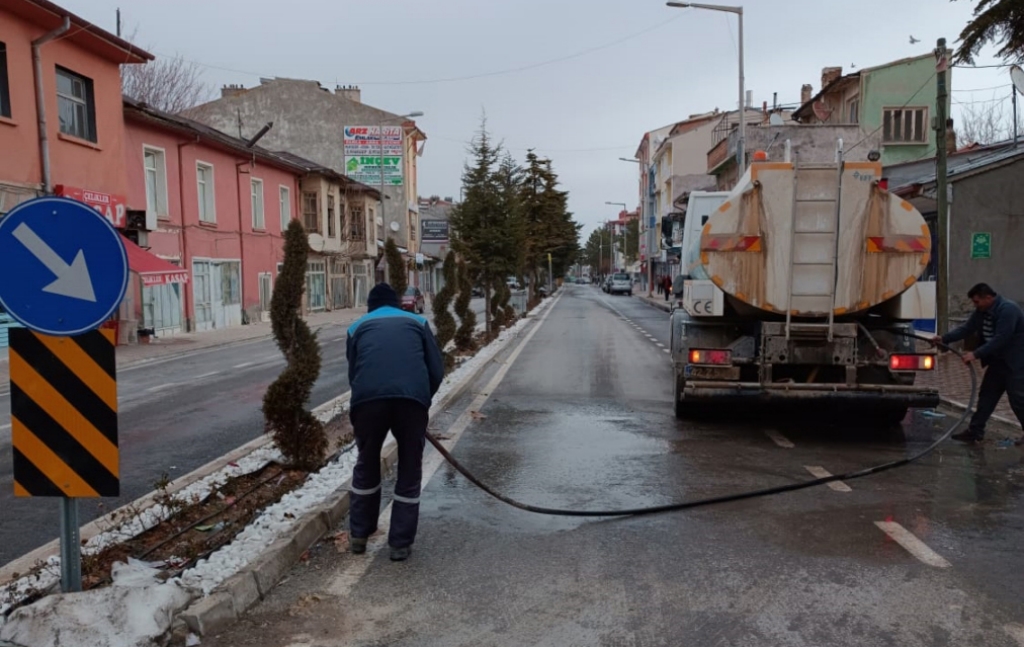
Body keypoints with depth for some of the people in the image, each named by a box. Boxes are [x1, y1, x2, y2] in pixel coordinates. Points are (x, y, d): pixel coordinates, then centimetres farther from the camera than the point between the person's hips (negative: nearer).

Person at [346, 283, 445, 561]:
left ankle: (358, 535, 34)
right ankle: (401, 543, 20)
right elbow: (437, 370, 18)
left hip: (367, 398, 1)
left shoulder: (358, 327, 27)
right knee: (409, 471, 16)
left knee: (366, 466, 24)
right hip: (412, 397, -1)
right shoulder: (418, 322, 26)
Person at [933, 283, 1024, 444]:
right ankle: (975, 431, 13)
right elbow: (967, 329, 5)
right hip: (997, 361, 9)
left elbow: (1000, 339, -29)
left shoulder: (1008, 310, -24)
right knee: (986, 395, 9)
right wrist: (944, 339, -8)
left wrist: (976, 354, -30)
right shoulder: (982, 312, 4)